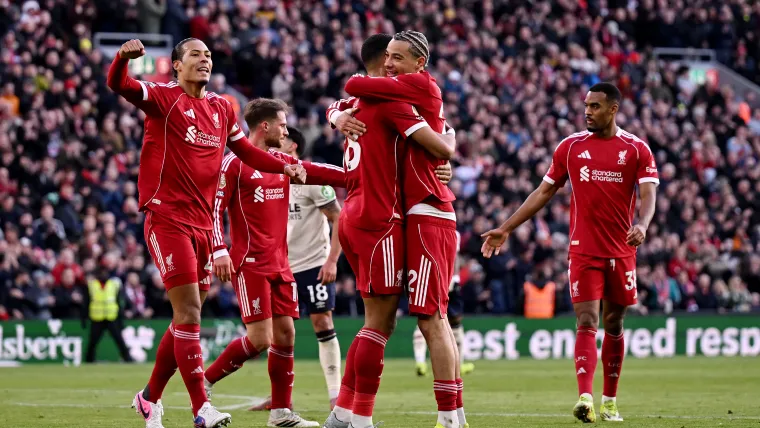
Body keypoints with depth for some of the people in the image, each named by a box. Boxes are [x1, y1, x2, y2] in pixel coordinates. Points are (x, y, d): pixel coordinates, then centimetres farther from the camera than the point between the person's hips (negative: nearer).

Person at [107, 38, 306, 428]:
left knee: (186, 317, 12)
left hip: (202, 224, 7)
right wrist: (123, 57, -40)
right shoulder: (163, 98, -4)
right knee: (189, 312, -13)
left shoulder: (221, 109, 14)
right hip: (168, 218, -7)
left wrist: (284, 166, 7)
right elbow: (118, 85, -18)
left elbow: (245, 151, 24)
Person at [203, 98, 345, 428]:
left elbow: (324, 174, 13)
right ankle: (204, 382, 1)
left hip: (279, 263, 7)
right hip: (250, 263, -7)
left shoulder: (283, 162, 14)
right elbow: (215, 209, -10)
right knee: (260, 338, -14)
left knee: (285, 335, 4)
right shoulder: (235, 163, -7)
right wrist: (219, 250, -20)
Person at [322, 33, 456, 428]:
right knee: (379, 322, -7)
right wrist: (449, 138, 8)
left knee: (380, 321, 14)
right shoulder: (390, 99, -10)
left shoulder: (354, 101, 15)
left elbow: (334, 111, 41)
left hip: (354, 217, 9)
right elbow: (439, 146, -14)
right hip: (380, 220, -9)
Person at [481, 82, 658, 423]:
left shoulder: (636, 149, 1)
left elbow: (648, 195, -8)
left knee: (613, 324, 10)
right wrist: (506, 228, 8)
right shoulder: (571, 146, 6)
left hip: (621, 251, 0)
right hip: (583, 250, 0)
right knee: (586, 322, -12)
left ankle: (610, 401, 22)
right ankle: (585, 398, -25)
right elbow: (544, 192, 11)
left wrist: (642, 225, -30)